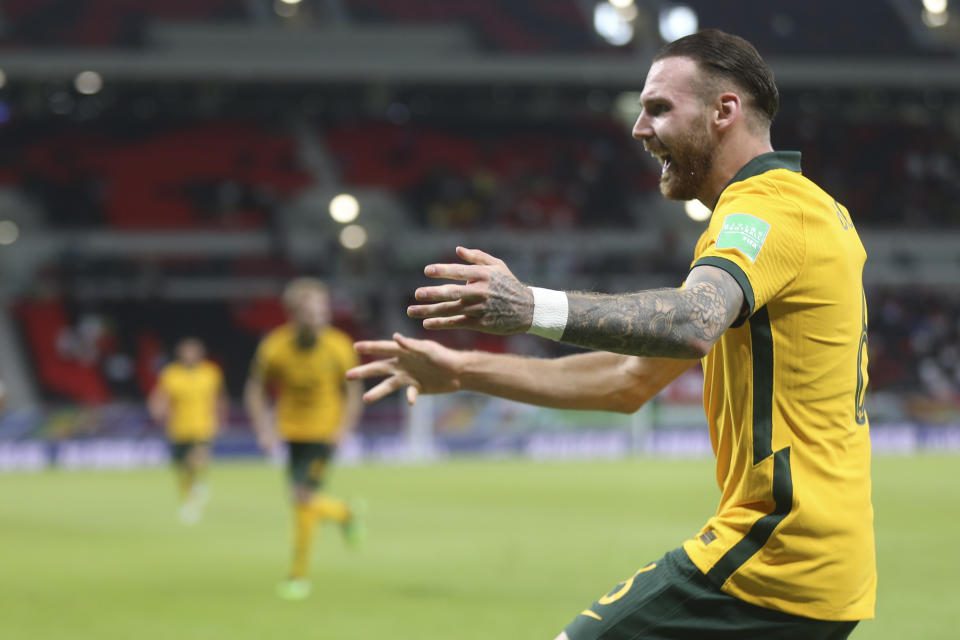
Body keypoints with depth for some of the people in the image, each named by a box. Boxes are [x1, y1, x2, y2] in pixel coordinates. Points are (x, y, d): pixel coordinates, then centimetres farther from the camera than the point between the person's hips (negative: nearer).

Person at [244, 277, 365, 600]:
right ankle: (346, 513, 39)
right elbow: (255, 390, 0)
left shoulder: (339, 348, -12)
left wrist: (342, 429, -11)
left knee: (304, 497, -13)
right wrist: (263, 429, -10)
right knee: (303, 501, 4)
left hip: (324, 434, -3)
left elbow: (353, 392, 1)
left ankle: (299, 576, 0)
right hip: (293, 432, 3)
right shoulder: (274, 347, -12)